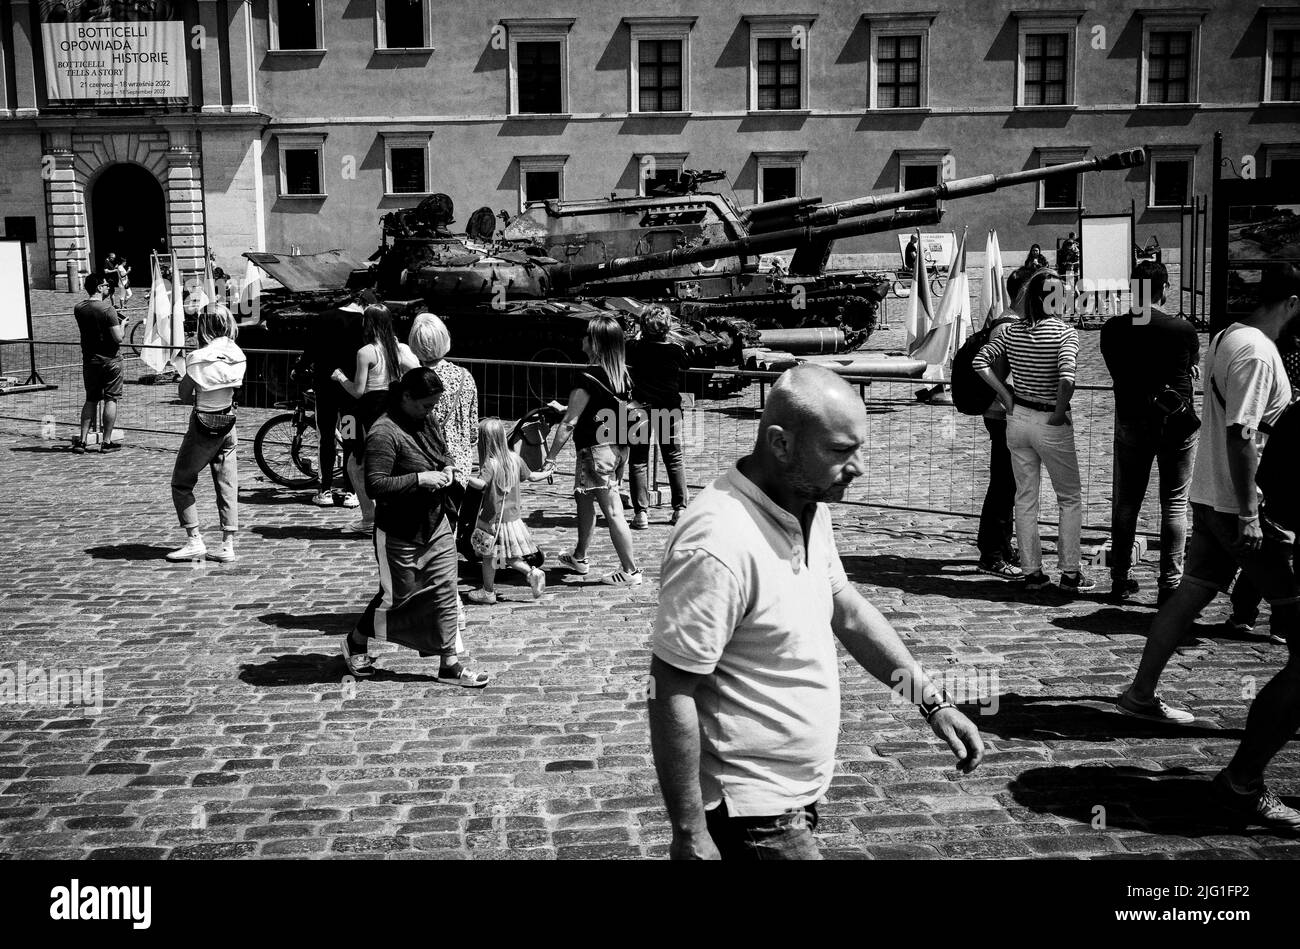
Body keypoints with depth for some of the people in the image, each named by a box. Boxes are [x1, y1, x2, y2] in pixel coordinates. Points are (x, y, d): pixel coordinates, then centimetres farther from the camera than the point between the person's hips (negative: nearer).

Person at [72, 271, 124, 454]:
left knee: (91, 400, 14)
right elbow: (118, 338, -19)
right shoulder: (107, 309, -15)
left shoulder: (78, 309, 2)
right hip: (110, 359, -5)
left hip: (89, 359, 5)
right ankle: (106, 442, 4)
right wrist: (121, 325, 2)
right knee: (111, 399, 3)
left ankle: (82, 440, 9)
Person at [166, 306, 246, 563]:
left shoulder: (199, 358, -17)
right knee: (227, 486, 8)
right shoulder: (238, 355, -1)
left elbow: (185, 395, -11)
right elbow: (234, 388, 6)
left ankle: (194, 541, 5)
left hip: (203, 425, -5)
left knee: (181, 483, 9)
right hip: (228, 424, 5)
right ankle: (228, 545, 8)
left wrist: (200, 398, 4)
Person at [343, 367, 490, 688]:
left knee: (445, 591, 6)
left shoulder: (428, 422, 6)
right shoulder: (384, 433, -20)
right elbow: (375, 485, -26)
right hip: (402, 533, -7)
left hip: (438, 525, 7)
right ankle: (356, 642, 34)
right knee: (399, 595, 8)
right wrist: (420, 479, -27)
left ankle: (450, 664, 15)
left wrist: (446, 469, 3)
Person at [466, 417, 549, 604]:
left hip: (493, 519, -6)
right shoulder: (515, 458, 2)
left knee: (488, 556, 9)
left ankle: (488, 592, 19)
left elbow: (482, 484, -35)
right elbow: (530, 476, 15)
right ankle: (532, 573, 0)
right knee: (508, 556, 17)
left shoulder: (490, 463, -19)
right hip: (512, 517, 7)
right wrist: (545, 473, 33)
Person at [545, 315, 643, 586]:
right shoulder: (622, 373, 5)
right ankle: (579, 558, 37)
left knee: (612, 511, -3)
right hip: (618, 448, 9)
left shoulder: (588, 378, -18)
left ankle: (631, 570, 2)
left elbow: (569, 422, -17)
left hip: (596, 450, -9)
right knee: (584, 500, 24)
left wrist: (550, 457, -11)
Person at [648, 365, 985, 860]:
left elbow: (845, 606, 12)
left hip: (795, 791, 9)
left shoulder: (807, 506, 0)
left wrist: (932, 701, 7)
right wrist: (689, 835, -22)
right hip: (753, 813, -9)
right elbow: (672, 695, -25)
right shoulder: (718, 546, -28)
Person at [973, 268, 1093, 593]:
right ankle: (1070, 573, 12)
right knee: (1070, 499, 11)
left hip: (1018, 419, 4)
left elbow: (980, 362, -2)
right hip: (1051, 425, -4)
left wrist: (1006, 398, 1)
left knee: (1025, 498, 12)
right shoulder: (1065, 333, -14)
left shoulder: (1013, 331, 0)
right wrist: (1059, 414, -13)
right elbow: (1066, 379, -27)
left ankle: (1032, 572, 17)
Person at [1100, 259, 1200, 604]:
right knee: (1174, 504, 5)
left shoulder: (1113, 329, -4)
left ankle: (1119, 579, 16)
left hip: (1131, 423, 2)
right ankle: (1170, 582, 4)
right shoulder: (1183, 329, -9)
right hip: (1177, 423, -2)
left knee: (1125, 503, 11)